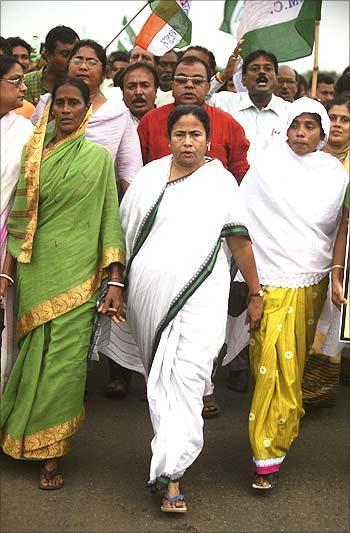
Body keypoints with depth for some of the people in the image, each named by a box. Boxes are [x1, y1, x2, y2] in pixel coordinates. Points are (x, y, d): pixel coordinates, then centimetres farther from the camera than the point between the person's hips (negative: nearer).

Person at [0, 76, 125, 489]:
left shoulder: (98, 157, 4)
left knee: (64, 362, -2)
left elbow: (109, 220, 0)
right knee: (33, 358, 8)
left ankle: (51, 454, 10)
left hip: (77, 275, -2)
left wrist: (115, 283, -6)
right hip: (33, 271, 2)